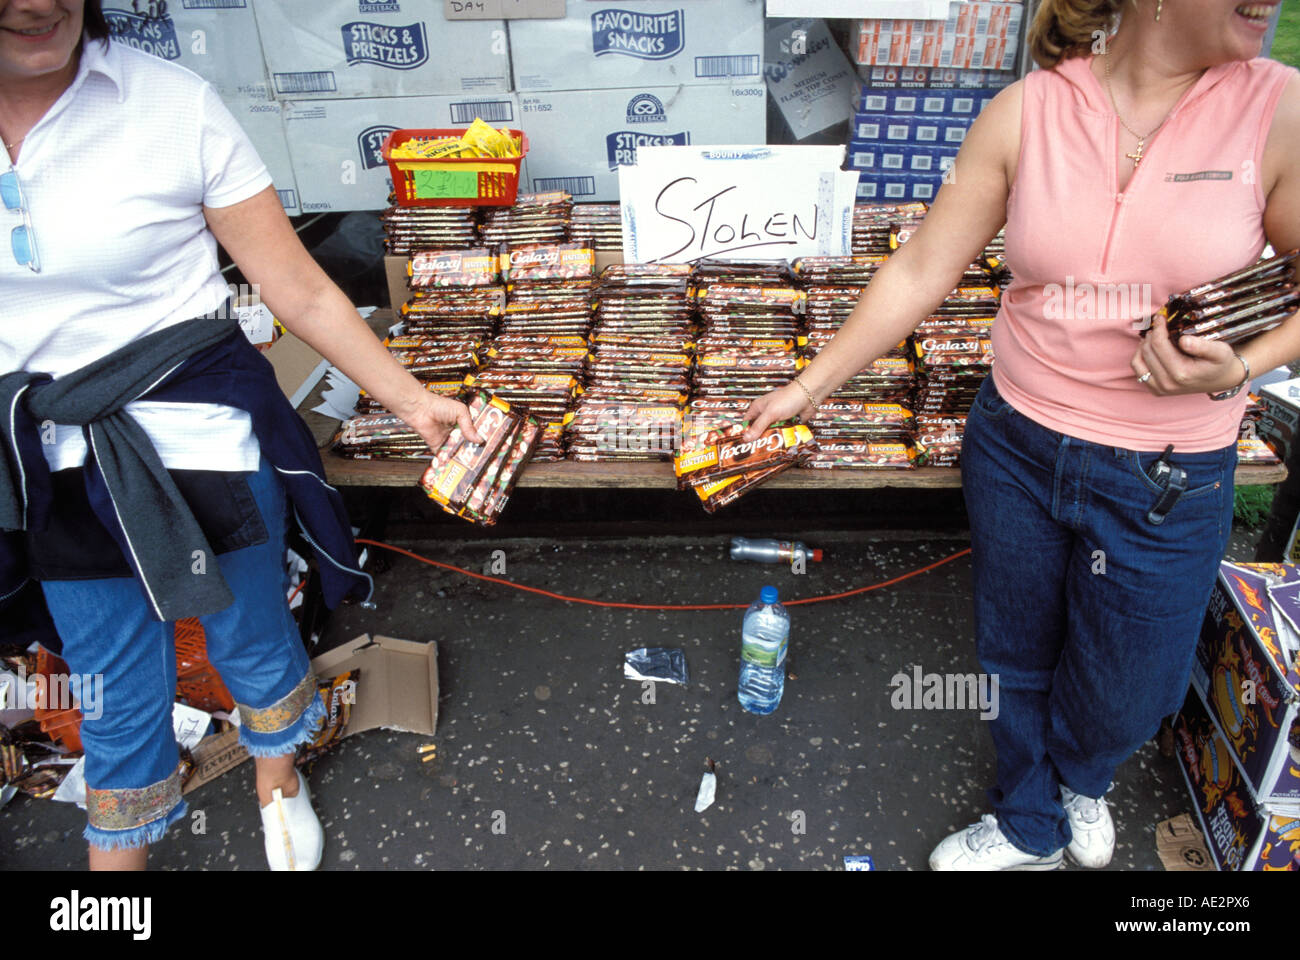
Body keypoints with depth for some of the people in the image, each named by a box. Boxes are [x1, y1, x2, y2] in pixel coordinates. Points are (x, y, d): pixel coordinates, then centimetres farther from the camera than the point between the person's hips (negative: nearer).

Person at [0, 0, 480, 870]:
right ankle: (120, 855, 45)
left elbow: (301, 290, -10)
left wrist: (412, 400, -14)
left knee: (251, 640, 17)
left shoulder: (171, 103, -12)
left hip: (203, 443, -2)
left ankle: (278, 783, 50)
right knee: (116, 693, 18)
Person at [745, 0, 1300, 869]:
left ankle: (1081, 774, 56)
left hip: (1169, 477, 0)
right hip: (1016, 441, 1)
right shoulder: (1025, 113, -10)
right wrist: (809, 386, -7)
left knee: (1126, 690, 17)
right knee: (1018, 658, 19)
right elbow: (920, 273, -7)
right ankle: (1028, 828, 48)